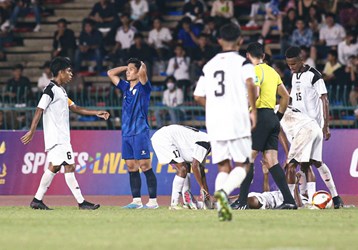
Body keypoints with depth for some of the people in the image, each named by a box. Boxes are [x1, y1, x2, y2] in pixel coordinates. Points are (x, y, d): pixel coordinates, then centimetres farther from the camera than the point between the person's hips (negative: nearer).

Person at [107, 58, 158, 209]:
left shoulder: (143, 87, -2)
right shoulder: (125, 87, 17)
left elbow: (142, 72, -21)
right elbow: (111, 73, 24)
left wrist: (142, 66, 1)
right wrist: (127, 66, 19)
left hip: (140, 133, -7)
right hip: (126, 133, 7)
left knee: (145, 166, -9)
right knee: (131, 167, 6)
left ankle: (153, 200, -9)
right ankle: (136, 201, 10)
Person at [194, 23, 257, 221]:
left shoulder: (209, 65, 14)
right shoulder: (242, 62, 0)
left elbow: (198, 96, 13)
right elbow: (250, 83, -19)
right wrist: (253, 110, -11)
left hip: (214, 122, 4)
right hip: (238, 121, -4)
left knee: (223, 167, 10)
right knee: (242, 166, 2)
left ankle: (221, 206, -7)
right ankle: (223, 192, -26)